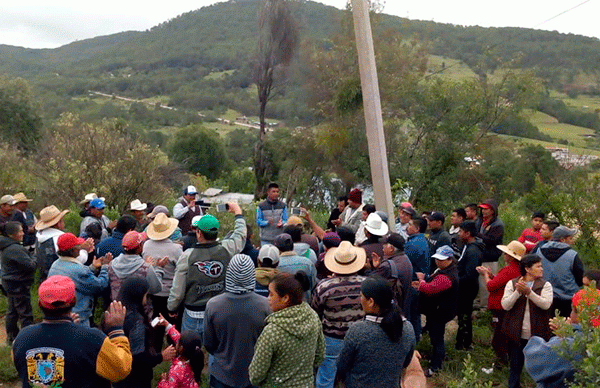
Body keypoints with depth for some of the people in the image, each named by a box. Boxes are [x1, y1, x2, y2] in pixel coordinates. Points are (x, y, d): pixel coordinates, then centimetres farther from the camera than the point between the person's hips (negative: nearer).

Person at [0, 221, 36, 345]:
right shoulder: (15, 249, -26)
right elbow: (30, 265, -26)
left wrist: (32, 261, -1)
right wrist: (35, 261, -6)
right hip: (19, 285, -10)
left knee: (12, 311, 21)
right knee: (25, 314, -1)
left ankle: (11, 337, 32)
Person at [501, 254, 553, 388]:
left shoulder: (545, 285, 3)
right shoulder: (512, 284, 3)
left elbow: (546, 304, -14)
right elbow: (505, 305, -7)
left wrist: (529, 292, -24)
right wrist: (517, 292, -18)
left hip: (538, 335, 0)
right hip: (516, 334, 0)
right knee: (515, 368, 10)